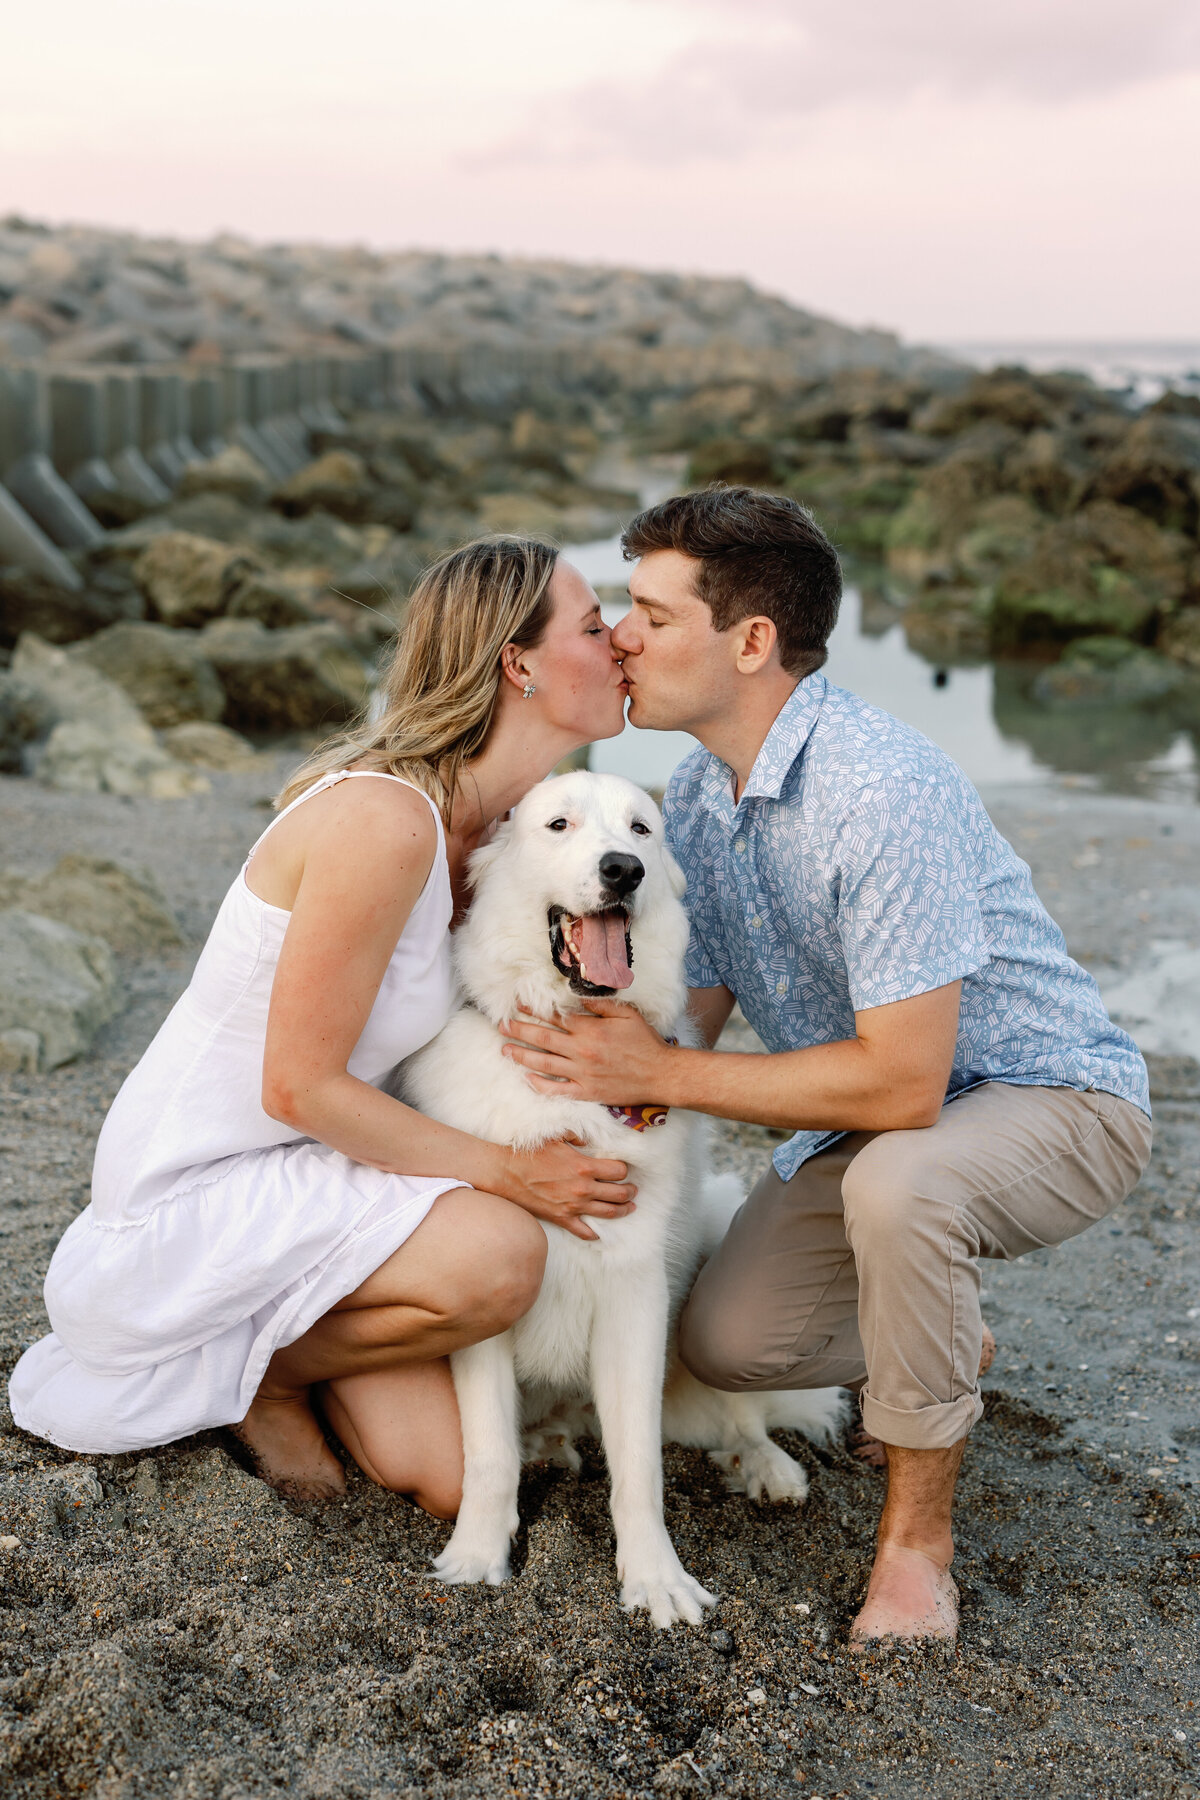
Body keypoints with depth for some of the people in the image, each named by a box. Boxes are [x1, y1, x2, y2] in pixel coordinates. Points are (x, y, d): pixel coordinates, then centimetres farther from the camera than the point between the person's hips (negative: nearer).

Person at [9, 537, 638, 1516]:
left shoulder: (483, 826, 0)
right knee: (500, 1255, -30)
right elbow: (299, 1087, -24)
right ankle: (251, 1367, -3)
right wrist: (503, 1168, -18)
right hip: (193, 1185, -8)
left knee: (451, 1479, 1)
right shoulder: (382, 819, -28)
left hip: (299, 1160, 8)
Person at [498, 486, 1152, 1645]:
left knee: (896, 1181, -39)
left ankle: (917, 1536, -17)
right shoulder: (700, 792, -3)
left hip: (1052, 1100, -7)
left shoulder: (883, 793, -32)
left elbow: (903, 1083, -33)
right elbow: (693, 1008, 2)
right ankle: (939, 1338, 24)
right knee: (725, 1341, -8)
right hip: (865, 1120, 8)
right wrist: (601, 1054, -22)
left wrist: (662, 1074, -28)